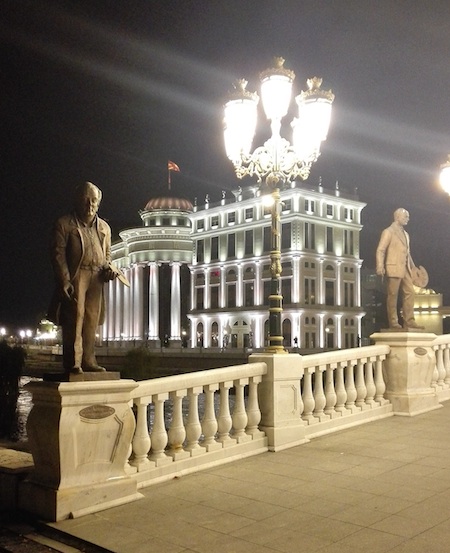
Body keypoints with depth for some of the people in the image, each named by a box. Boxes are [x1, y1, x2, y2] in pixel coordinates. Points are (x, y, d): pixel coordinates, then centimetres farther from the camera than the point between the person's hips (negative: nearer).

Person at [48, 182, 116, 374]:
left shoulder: (104, 227, 19)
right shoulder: (64, 224, 3)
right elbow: (58, 254, -3)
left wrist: (108, 268, 3)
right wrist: (64, 280, -14)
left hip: (96, 279, 5)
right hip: (75, 277, -5)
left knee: (92, 321, 3)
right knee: (74, 319, -9)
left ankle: (88, 360, 9)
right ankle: (73, 363, -6)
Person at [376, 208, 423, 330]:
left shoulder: (405, 234, 19)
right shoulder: (388, 232, -4)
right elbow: (380, 250, -11)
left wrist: (413, 267, 20)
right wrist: (380, 267, -22)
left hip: (405, 269, 8)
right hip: (394, 268, -8)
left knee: (409, 293, 3)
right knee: (393, 295, -3)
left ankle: (409, 321, 7)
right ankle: (393, 323, 3)